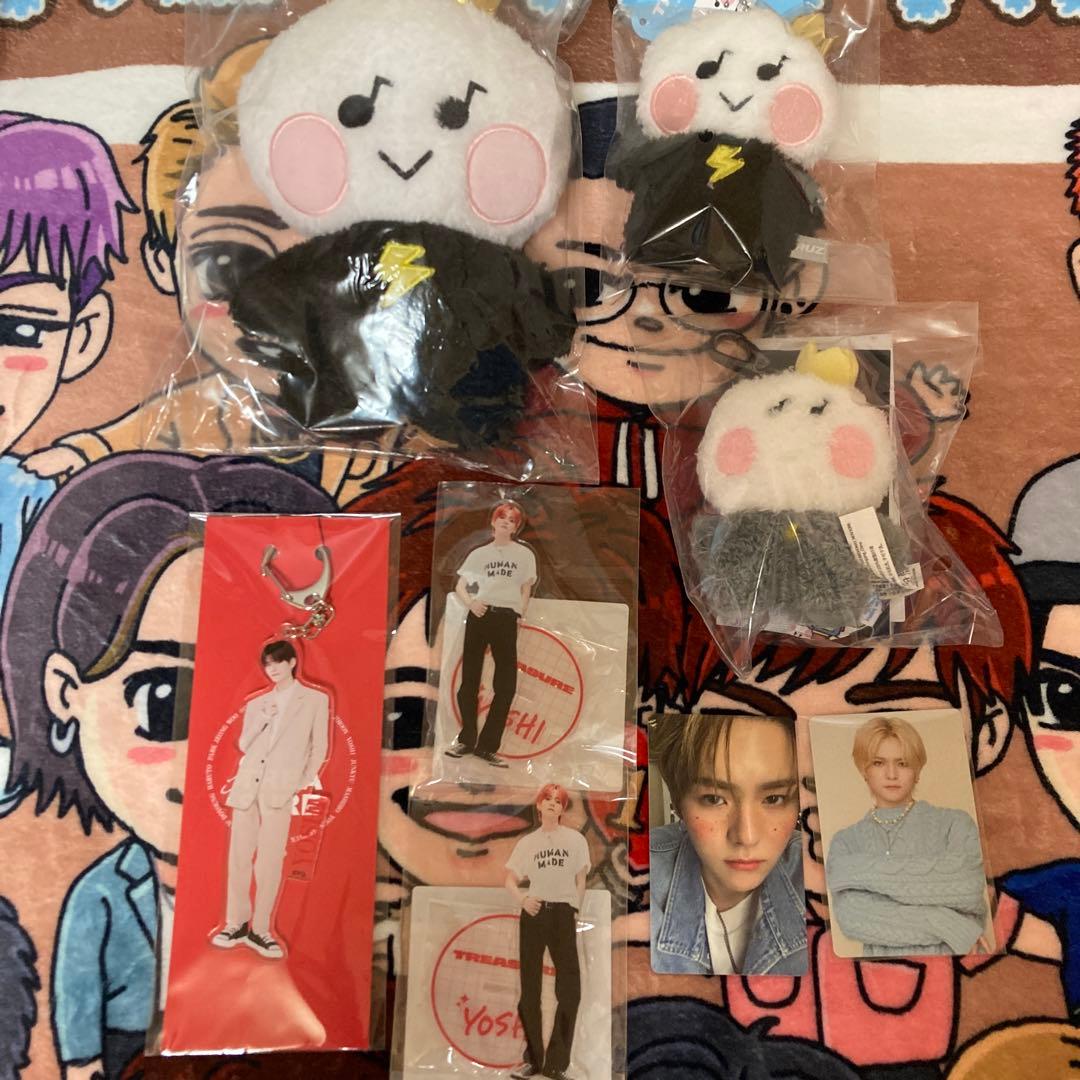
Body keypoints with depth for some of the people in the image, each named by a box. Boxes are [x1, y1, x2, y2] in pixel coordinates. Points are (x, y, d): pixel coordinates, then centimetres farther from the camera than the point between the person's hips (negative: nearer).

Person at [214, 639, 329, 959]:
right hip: (247, 785, 4)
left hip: (280, 788, -4)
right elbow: (243, 744, 10)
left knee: (270, 861, -3)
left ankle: (260, 930, 7)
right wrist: (263, 718, -5)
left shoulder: (315, 699, 5)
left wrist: (305, 783, -3)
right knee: (239, 857, 6)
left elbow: (319, 747, 4)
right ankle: (236, 924, 18)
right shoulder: (257, 703, 16)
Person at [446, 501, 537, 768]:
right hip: (479, 616, 1)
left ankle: (487, 745, 8)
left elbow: (526, 589, 11)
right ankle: (467, 738, 20)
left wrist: (519, 615, -4)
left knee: (506, 685, -3)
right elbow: (460, 586, 10)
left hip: (507, 619, 0)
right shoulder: (479, 553, 11)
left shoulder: (524, 554, 10)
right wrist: (470, 604, -10)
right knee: (469, 680, 4)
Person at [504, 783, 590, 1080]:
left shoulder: (575, 839, 5)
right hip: (533, 913, 1)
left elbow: (581, 881, 8)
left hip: (562, 913, -1)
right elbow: (510, 879, 6)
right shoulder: (527, 842, 8)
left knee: (570, 988, -6)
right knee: (530, 988, 6)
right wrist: (521, 899, -13)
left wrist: (575, 913, 1)